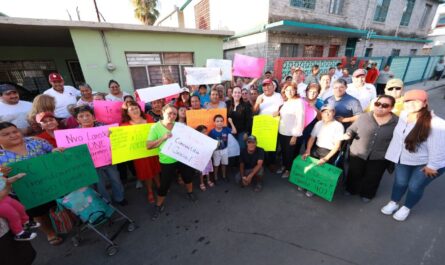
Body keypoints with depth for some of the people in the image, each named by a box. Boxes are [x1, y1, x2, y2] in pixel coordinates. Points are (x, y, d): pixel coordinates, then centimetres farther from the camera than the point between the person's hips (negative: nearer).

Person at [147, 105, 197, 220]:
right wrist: (163, 138, -25)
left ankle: (190, 193, 52)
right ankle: (159, 206, 35)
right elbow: (149, 146, -14)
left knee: (188, 177, 22)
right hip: (167, 161, -3)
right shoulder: (156, 127, -11)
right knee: (164, 185, 8)